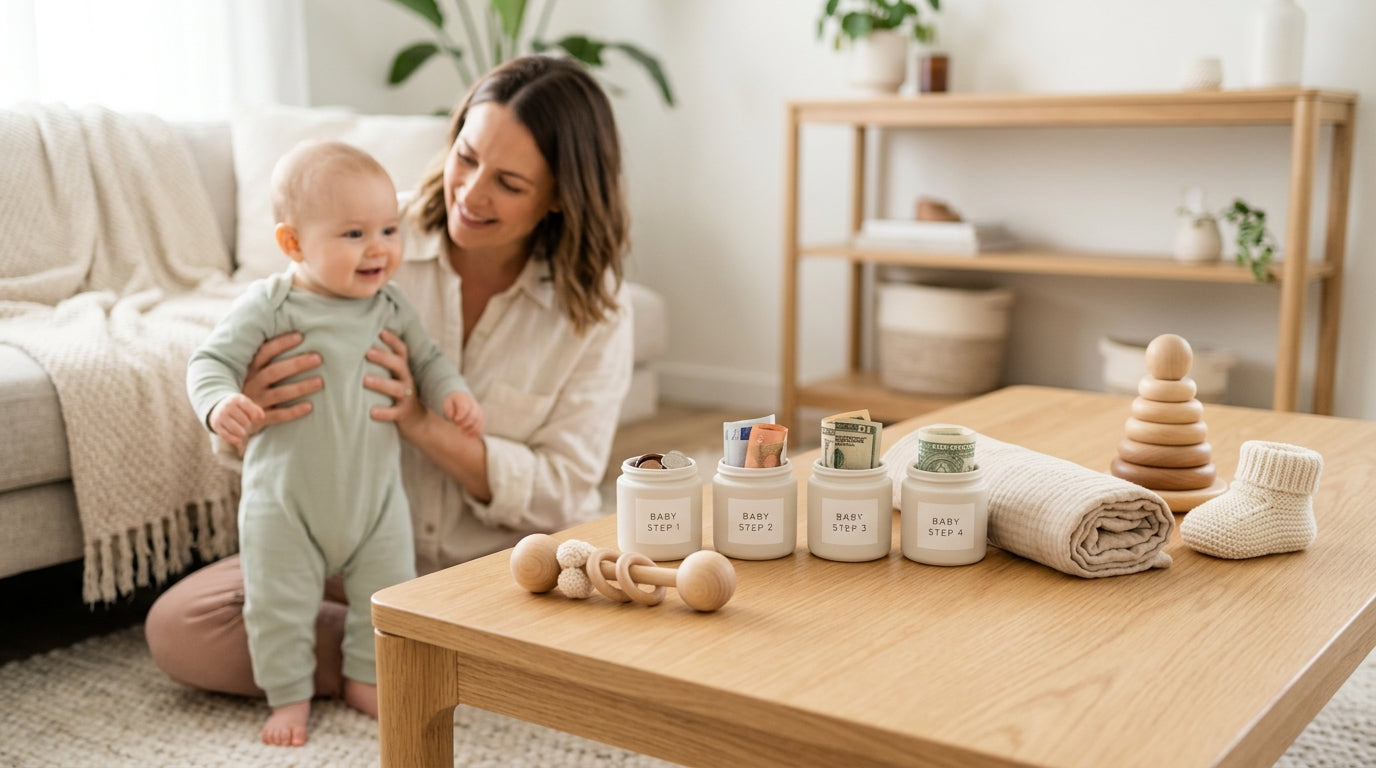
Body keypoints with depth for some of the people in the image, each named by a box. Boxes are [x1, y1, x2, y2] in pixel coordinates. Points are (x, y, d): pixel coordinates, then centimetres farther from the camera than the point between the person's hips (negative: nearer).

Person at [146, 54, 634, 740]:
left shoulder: (594, 305, -11)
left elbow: (561, 491, -12)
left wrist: (421, 422, -26)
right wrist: (248, 409, -31)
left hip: (508, 559, -1)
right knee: (176, 627, -16)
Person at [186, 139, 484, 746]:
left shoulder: (390, 307, -1)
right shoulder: (270, 305, -14)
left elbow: (425, 357, 12)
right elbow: (213, 359, -14)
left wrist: (451, 392, -6)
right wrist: (221, 403, -34)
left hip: (376, 495, 4)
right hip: (286, 498, -3)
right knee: (279, 605, 7)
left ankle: (366, 682, 34)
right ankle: (289, 696, 26)